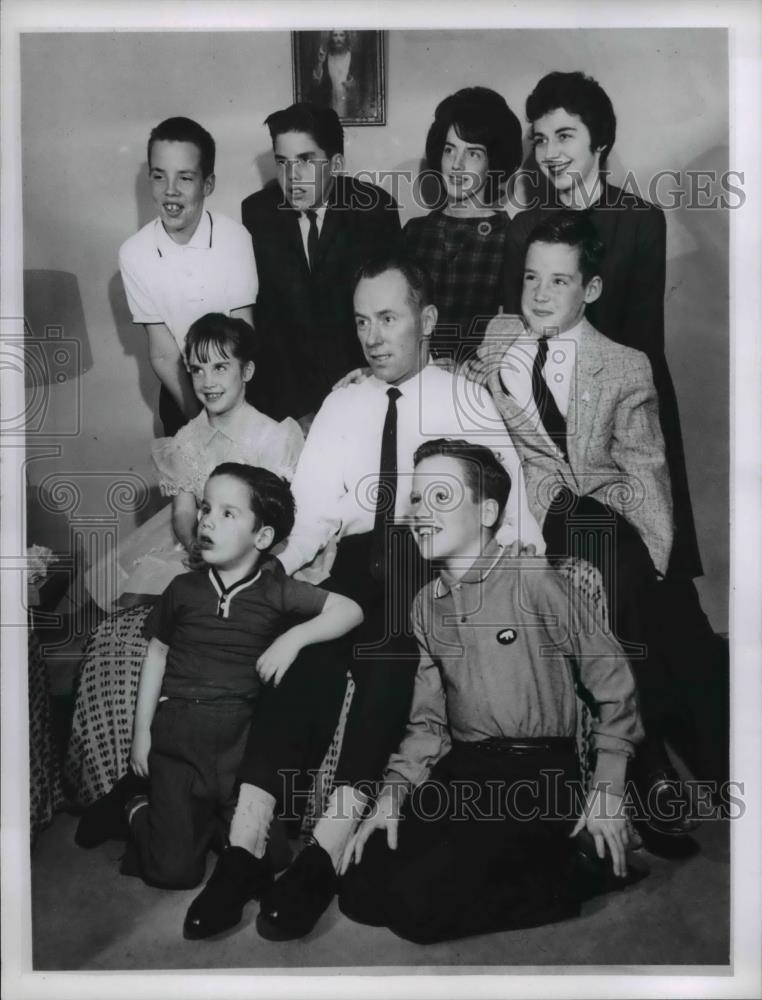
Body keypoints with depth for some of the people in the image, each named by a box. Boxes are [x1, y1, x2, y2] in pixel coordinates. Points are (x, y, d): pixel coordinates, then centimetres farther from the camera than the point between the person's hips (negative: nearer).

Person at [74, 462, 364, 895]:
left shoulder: (277, 592, -1)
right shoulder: (184, 589, 4)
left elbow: (351, 610, -3)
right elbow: (157, 655, 12)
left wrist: (294, 636, -16)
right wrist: (141, 730, 9)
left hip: (243, 732, 0)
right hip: (178, 728, 0)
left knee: (260, 867, -4)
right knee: (173, 871, -5)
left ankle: (212, 816, 23)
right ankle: (138, 805, 24)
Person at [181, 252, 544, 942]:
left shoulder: (466, 400, 8)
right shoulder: (341, 406, 18)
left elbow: (508, 506, -2)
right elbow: (311, 510, 7)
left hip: (440, 560, -2)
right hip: (357, 563, 3)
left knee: (392, 660, -30)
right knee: (306, 656, -24)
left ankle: (325, 853, -29)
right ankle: (243, 850, -25)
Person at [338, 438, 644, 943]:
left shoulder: (533, 581, -9)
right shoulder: (426, 604, 10)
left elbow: (612, 681, -4)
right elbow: (428, 720, 11)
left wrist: (608, 789, -7)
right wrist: (393, 793, -2)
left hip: (539, 772, -6)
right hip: (459, 769, 6)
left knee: (418, 901, -20)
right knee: (361, 891, -4)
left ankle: (572, 876, 0)